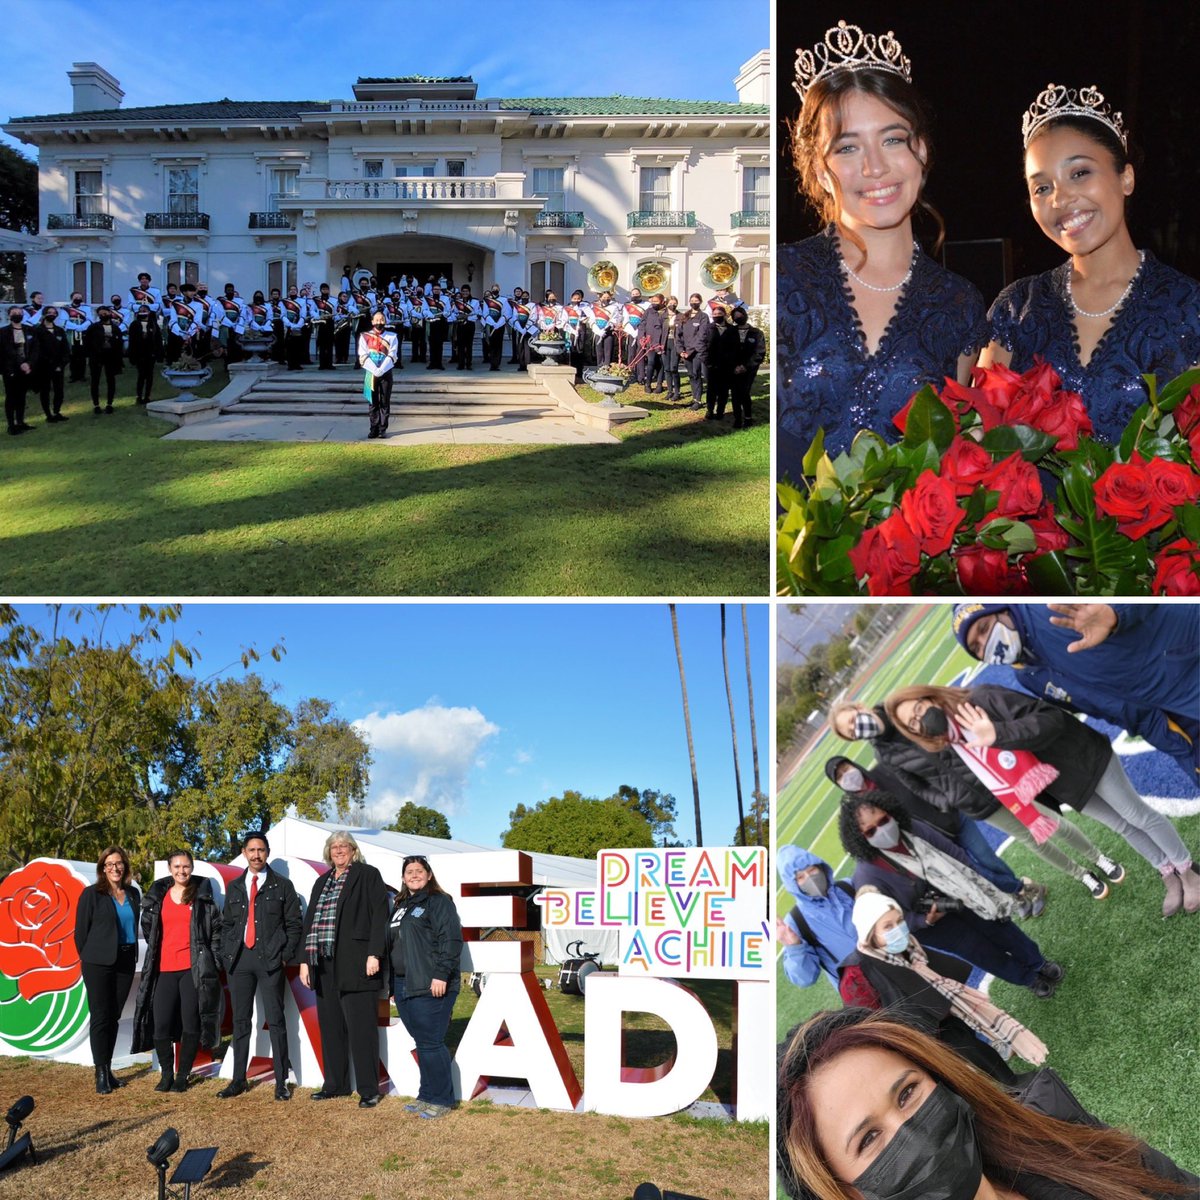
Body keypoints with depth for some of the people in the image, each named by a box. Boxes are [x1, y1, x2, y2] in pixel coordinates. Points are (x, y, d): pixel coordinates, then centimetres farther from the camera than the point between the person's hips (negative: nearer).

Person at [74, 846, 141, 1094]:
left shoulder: (133, 894, 9)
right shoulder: (91, 894, -4)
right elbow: (81, 930, -2)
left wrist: (133, 956, 9)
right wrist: (87, 957, 2)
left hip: (126, 962, 4)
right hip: (99, 963, -4)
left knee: (114, 1017, 9)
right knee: (100, 1017, -2)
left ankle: (108, 1070, 17)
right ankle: (101, 1075, 2)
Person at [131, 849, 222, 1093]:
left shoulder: (203, 895, 3)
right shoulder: (157, 895, 9)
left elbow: (216, 929, 4)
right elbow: (147, 927, 20)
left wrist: (213, 960, 0)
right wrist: (155, 953, 15)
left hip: (194, 968, -2)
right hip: (164, 969, 2)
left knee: (191, 1025, 0)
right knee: (160, 1024, -3)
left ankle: (182, 1076, 12)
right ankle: (166, 1074, 13)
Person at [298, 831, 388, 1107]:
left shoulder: (368, 875, 0)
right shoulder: (322, 882, 19)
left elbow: (379, 916, -8)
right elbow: (309, 921, 19)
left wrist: (374, 954, -16)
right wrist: (305, 960, 11)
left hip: (355, 963, -6)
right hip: (325, 964, 7)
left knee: (360, 1027, -5)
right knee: (330, 1027, 9)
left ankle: (368, 1090, 1)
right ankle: (335, 1084, 19)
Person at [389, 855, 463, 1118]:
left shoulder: (439, 901, -5)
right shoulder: (400, 906, 20)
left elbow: (451, 940, -14)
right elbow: (392, 943, 24)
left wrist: (441, 975, -20)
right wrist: (393, 982, 19)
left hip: (429, 987, -8)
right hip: (403, 986, 8)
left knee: (430, 1043, -6)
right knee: (421, 1043, 13)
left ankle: (442, 1099, 2)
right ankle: (427, 1095, 21)